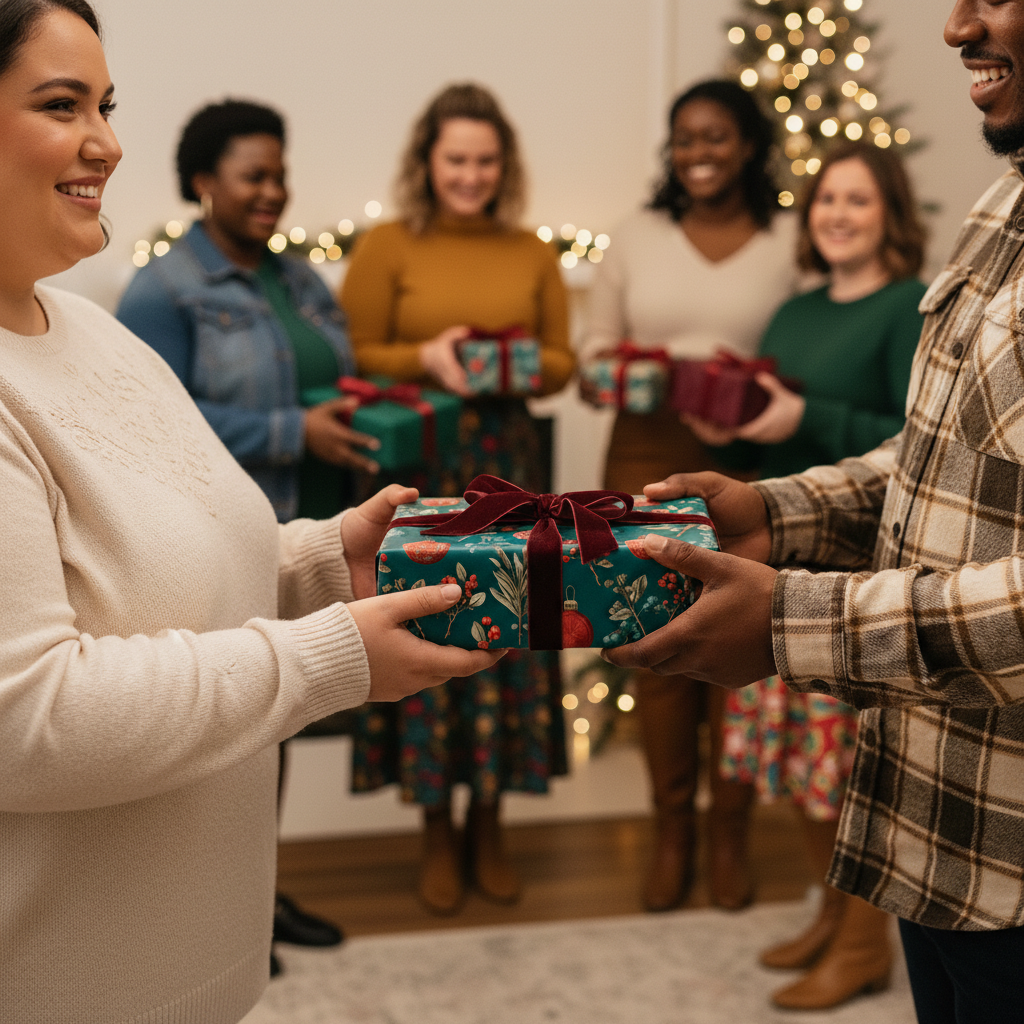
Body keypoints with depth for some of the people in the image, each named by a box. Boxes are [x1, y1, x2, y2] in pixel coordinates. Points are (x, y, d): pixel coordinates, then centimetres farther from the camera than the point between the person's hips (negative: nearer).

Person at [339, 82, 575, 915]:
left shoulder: (532, 254, 11)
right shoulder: (385, 248, 2)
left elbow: (563, 360, 12)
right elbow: (355, 359, -1)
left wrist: (527, 367, -9)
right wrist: (426, 360, -17)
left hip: (507, 465, 3)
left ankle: (488, 829, 22)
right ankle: (437, 835, 18)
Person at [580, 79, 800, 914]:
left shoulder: (791, 242, 4)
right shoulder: (639, 236, 10)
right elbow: (594, 346, 11)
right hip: (649, 457, 2)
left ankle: (729, 834, 18)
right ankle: (671, 831, 19)